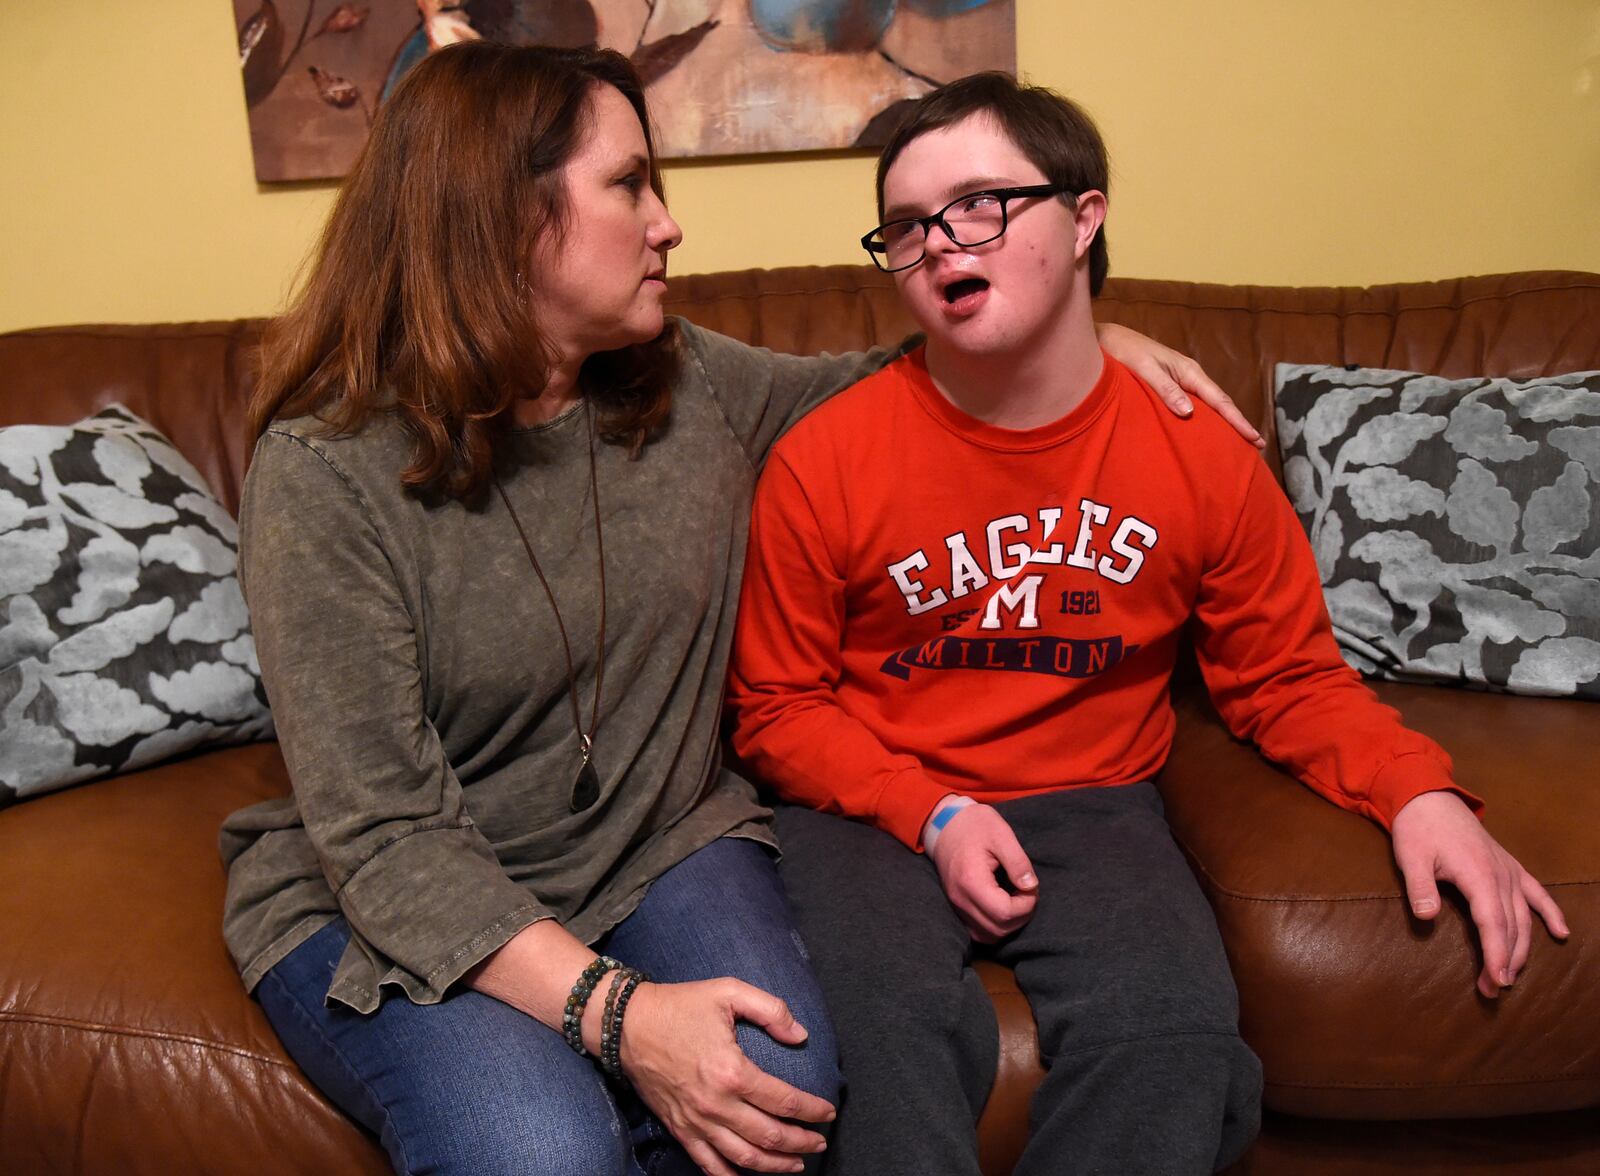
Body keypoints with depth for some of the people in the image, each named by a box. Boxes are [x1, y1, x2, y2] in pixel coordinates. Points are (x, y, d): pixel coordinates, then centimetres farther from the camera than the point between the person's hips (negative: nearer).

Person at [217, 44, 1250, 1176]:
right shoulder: (325, 474, -17)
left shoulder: (690, 388, 1)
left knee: (785, 1085, -24)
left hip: (656, 849, 4)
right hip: (390, 910, -4)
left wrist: (1080, 334, 10)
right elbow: (382, 833, -21)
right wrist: (616, 1011, -31)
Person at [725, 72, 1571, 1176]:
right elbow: (777, 708, 0)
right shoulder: (823, 462, -9)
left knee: (1172, 1030, -25)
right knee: (898, 1021, -31)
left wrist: (1420, 791, -10)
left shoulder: (1203, 459, -4)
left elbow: (1289, 675, 8)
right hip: (878, 809, -1)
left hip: (1090, 803, 2)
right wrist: (932, 815, -13)